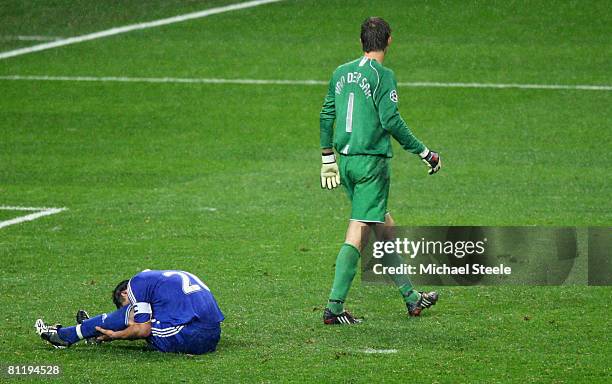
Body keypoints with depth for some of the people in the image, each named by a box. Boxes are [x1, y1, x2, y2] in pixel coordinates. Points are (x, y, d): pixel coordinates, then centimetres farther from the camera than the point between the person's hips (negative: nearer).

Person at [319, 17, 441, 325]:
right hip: (372, 161, -8)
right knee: (358, 233, -6)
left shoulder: (341, 73, 10)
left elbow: (326, 116, 16)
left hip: (346, 161, 8)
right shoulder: (382, 75, -11)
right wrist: (424, 153, -8)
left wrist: (328, 158, 25)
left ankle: (411, 297, 24)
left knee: (384, 227, 16)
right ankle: (334, 307, -10)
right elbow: (391, 122, -16)